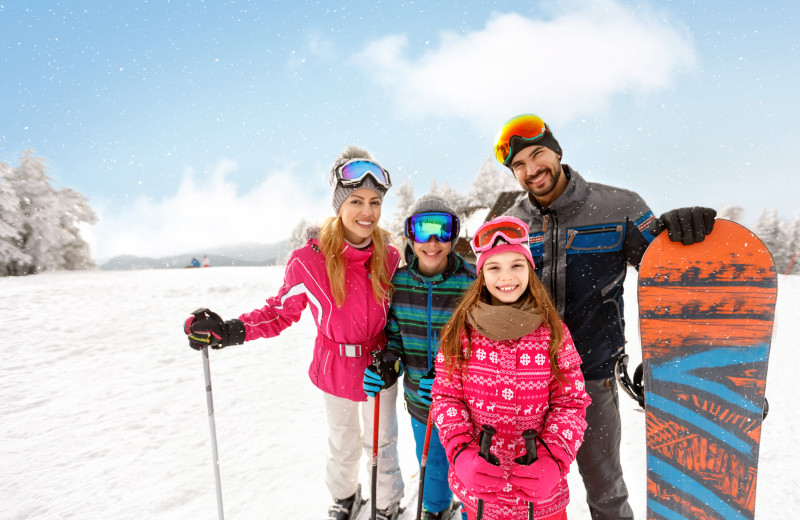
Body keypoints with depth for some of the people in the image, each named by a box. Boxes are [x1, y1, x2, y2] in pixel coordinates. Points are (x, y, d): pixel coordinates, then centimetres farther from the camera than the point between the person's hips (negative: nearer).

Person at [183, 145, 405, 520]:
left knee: (381, 443, 19)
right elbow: (282, 311, -7)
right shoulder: (308, 260, -19)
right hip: (335, 369, -1)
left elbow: (394, 309, 3)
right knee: (343, 444, 21)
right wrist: (229, 331, -19)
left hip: (379, 366, 1)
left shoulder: (389, 256, -11)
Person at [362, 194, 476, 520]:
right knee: (431, 466, 28)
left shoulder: (472, 283, -19)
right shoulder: (399, 281, -7)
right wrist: (385, 371, -12)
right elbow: (394, 334, 4)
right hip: (420, 405, 4)